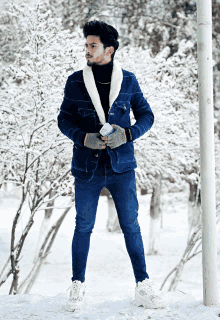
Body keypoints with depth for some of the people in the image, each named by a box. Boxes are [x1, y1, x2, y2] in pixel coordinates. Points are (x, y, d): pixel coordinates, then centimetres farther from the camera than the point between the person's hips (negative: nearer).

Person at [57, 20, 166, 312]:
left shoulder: (128, 80, 3)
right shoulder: (75, 82, 2)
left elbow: (146, 115, 7)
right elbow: (64, 119, 6)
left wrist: (127, 134, -12)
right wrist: (84, 138, -14)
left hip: (121, 165, 0)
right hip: (87, 166, 0)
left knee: (131, 226, 2)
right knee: (83, 227, 5)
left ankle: (143, 287, 9)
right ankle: (78, 287, 17)